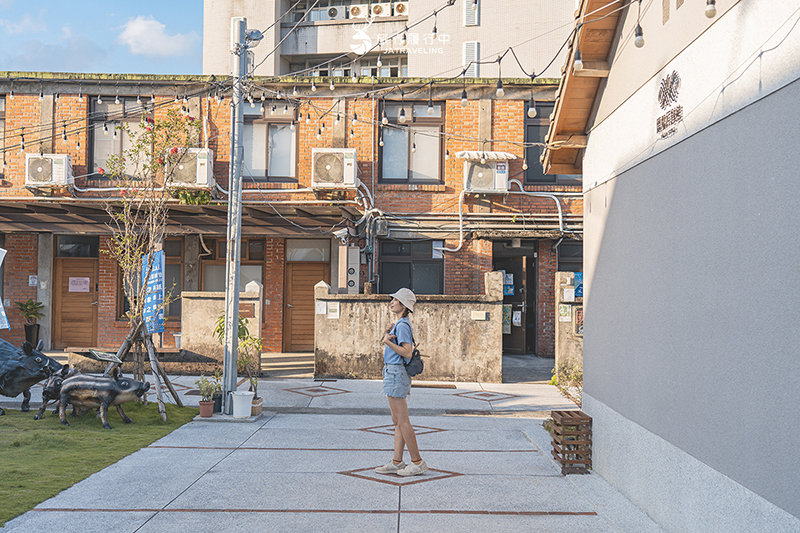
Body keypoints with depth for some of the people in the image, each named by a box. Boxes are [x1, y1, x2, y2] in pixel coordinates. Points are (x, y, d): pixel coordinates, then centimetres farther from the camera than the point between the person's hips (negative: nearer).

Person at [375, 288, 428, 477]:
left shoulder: (402, 325, -15)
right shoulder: (398, 324, 16)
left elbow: (408, 353, -21)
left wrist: (388, 342, -25)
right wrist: (388, 334, 7)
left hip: (396, 374, -11)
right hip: (393, 373, 11)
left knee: (402, 421, -6)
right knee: (397, 422, 11)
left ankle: (418, 463, -1)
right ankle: (396, 462, 15)